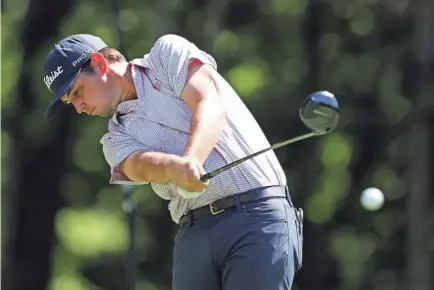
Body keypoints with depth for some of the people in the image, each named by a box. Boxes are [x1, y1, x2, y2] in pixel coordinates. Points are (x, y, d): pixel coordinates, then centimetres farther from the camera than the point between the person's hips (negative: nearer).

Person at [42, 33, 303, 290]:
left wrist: (192, 160, -27)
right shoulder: (117, 138, 18)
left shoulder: (169, 53, 10)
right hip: (194, 233, 5)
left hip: (258, 214, -5)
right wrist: (175, 167, -30)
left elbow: (212, 106, -7)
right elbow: (139, 164, -5)